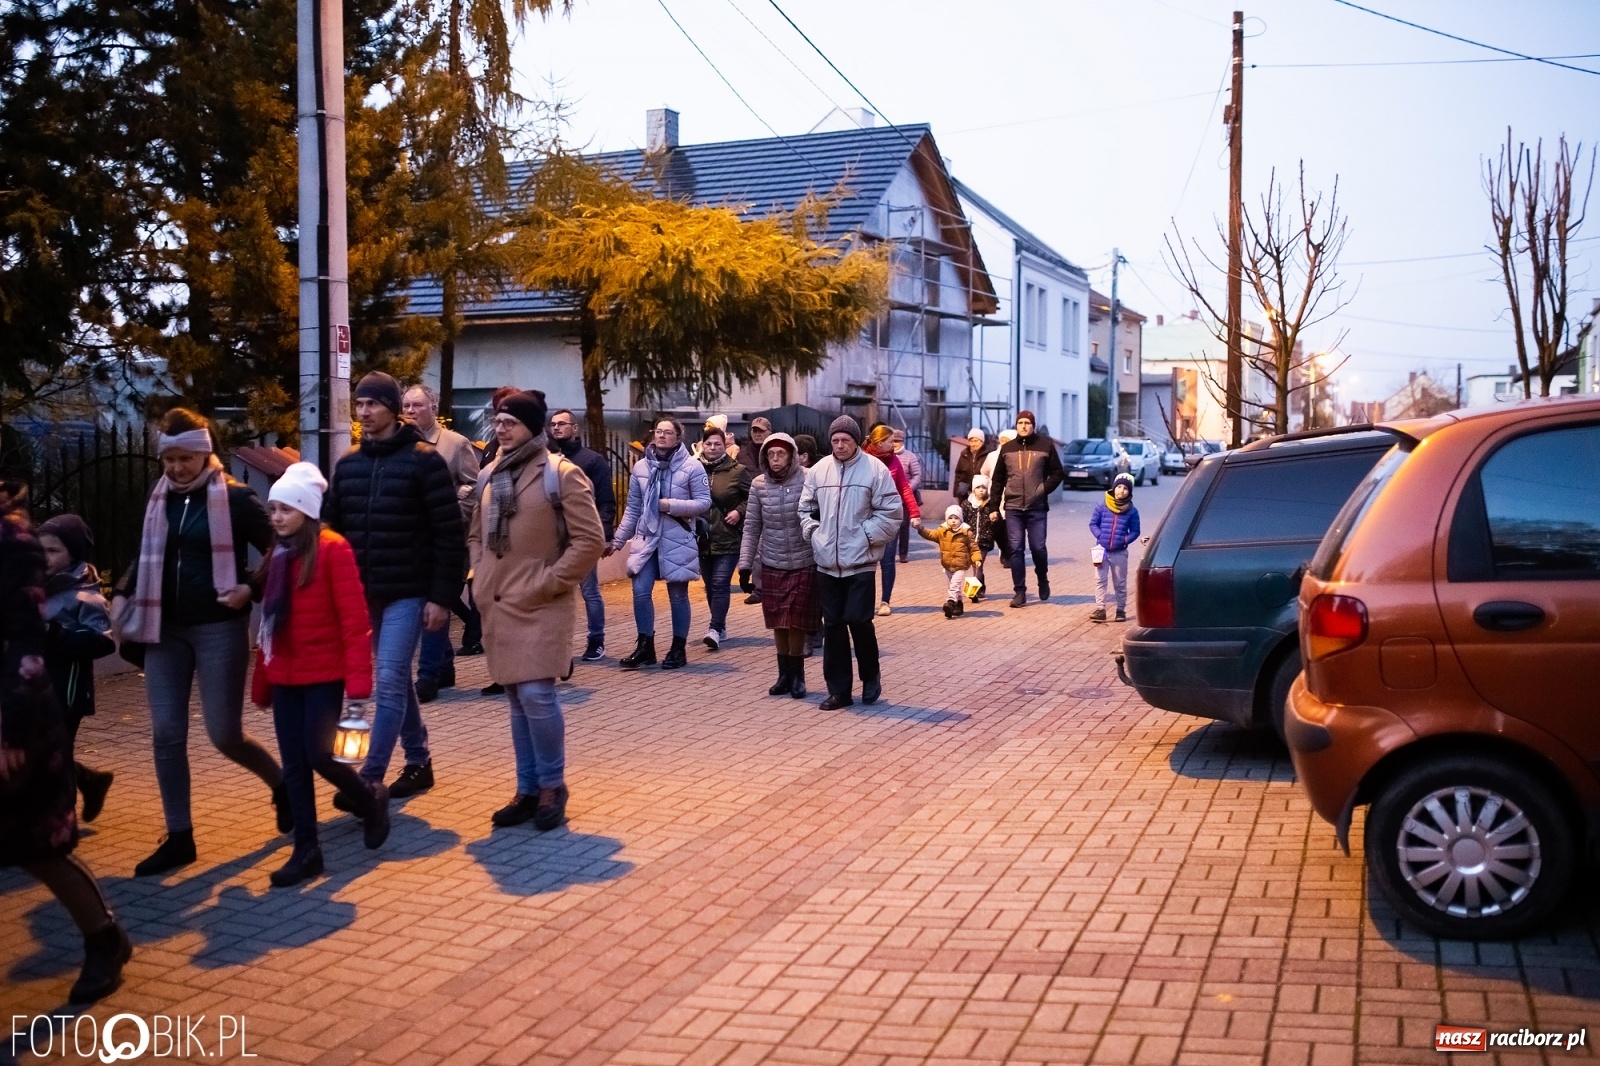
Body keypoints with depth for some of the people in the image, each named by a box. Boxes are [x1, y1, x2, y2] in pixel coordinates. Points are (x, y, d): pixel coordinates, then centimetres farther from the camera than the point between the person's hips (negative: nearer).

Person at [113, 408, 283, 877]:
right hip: (166, 630, 6)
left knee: (225, 734, -2)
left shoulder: (236, 498, -9)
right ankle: (179, 837, 13)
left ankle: (282, 783, 27)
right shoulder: (159, 499, 7)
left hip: (219, 629, -5)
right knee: (166, 734, 3)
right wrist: (122, 593, 6)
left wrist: (249, 587, -17)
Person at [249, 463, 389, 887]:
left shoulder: (333, 549, -10)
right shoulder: (277, 555, 11)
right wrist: (261, 681, 14)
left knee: (318, 754, -11)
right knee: (293, 764, 6)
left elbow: (354, 618, -14)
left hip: (324, 674, -7)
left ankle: (371, 799, 17)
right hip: (284, 677, 7)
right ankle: (306, 850, 14)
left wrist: (358, 676, -19)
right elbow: (268, 623, 14)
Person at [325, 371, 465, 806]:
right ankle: (419, 762, 26)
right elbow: (331, 528, 14)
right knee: (397, 680, 14)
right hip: (363, 593, 6)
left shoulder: (424, 460, -8)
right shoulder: (348, 464, 9)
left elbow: (450, 534, -10)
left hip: (408, 593, -6)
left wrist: (442, 597, -13)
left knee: (389, 682, -10)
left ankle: (369, 781, -6)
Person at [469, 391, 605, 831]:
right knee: (517, 701, 11)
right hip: (498, 606, 6)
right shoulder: (489, 477, 12)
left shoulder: (561, 474, -8)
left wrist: (548, 582, -13)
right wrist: (482, 574, 9)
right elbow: (476, 535, 25)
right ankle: (528, 790, 19)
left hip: (540, 607, -6)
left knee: (536, 695, -12)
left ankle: (552, 785, 6)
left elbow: (590, 540, -12)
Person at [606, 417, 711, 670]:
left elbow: (704, 502, -8)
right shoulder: (641, 467, 5)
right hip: (646, 539, 3)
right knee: (640, 591, -3)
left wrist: (671, 505, -17)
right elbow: (633, 508, 10)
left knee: (678, 596, 6)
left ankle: (679, 649, 19)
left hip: (677, 541, -3)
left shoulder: (691, 467, -6)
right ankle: (645, 646, 10)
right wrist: (617, 539, 9)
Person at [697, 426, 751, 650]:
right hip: (702, 539, 4)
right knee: (710, 586, 12)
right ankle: (720, 627, 23)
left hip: (728, 539, -4)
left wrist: (739, 512, -9)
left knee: (720, 584, -11)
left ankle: (716, 629, -11)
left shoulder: (737, 471, -3)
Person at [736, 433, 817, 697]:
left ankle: (796, 675, 17)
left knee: (796, 623, 1)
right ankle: (784, 674, 20)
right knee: (778, 623, 7)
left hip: (804, 564, -3)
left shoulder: (807, 480, -10)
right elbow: (752, 528, 3)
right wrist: (745, 565, 0)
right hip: (772, 565, 3)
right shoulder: (759, 485, -1)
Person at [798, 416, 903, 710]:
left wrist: (867, 535, -9)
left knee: (859, 620, -7)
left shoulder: (874, 469, -5)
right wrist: (813, 533, 4)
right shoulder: (819, 470, 6)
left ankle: (871, 676, 19)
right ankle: (838, 690, 15)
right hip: (827, 563, 4)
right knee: (833, 626, 6)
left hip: (860, 562, -4)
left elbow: (892, 511, -5)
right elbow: (806, 507, 18)